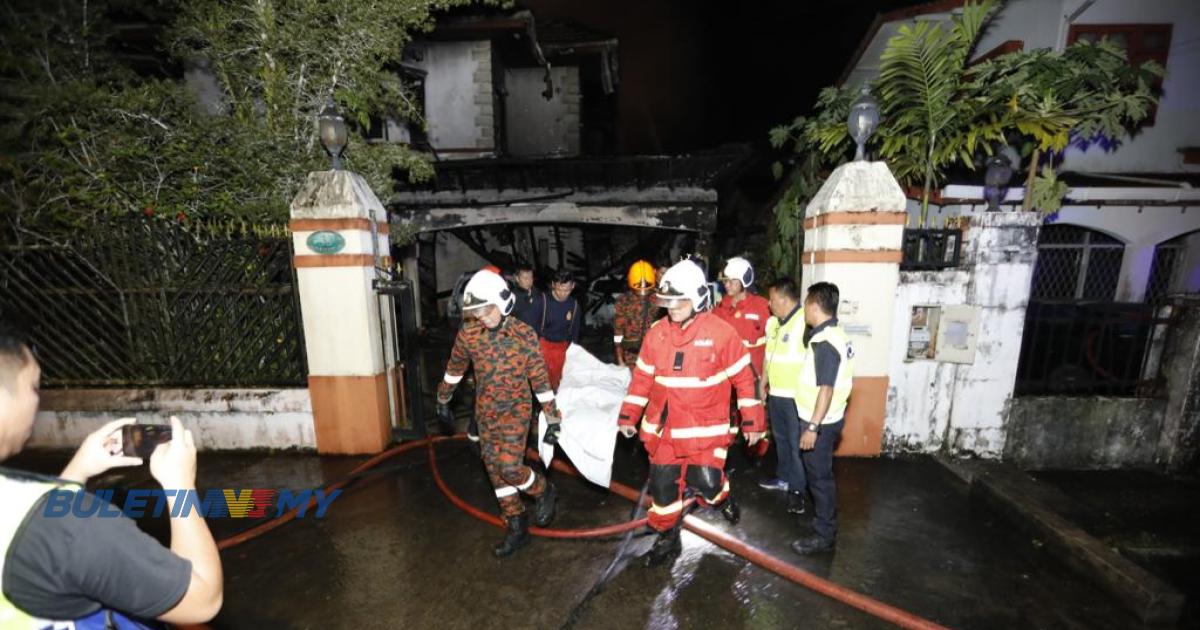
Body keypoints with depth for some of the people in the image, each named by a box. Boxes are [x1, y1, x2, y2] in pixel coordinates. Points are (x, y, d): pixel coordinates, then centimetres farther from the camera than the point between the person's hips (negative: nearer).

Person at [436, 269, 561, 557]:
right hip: (485, 412, 5)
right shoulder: (468, 333, -7)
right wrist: (443, 399, 21)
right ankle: (516, 529, 26)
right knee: (495, 471, 10)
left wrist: (552, 419, -9)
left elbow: (540, 378, -11)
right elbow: (455, 367, 10)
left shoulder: (524, 334, -16)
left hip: (516, 410, -4)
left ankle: (544, 491, 20)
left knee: (510, 469, -12)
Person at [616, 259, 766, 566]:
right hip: (663, 429, 4)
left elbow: (744, 379, -4)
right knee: (662, 485, 10)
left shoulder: (721, 333, -12)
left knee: (707, 483, -6)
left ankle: (721, 496, 32)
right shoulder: (656, 333, -1)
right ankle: (667, 537, 35)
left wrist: (752, 422, -1)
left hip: (706, 428, -3)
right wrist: (628, 415, 8)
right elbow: (643, 377, 6)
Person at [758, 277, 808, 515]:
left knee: (797, 444, 4)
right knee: (781, 439, 21)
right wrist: (763, 383, 19)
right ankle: (783, 478, 37)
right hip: (775, 394, 8)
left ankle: (797, 488, 19)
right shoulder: (773, 322, 8)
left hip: (796, 397, -8)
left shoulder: (805, 322, -19)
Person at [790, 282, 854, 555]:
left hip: (821, 422, -10)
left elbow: (826, 389, -26)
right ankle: (825, 520, 39)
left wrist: (812, 426, -24)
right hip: (826, 419, 10)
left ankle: (824, 534, 16)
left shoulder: (825, 343, -24)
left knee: (819, 477, 3)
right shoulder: (834, 334, 8)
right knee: (820, 474, 22)